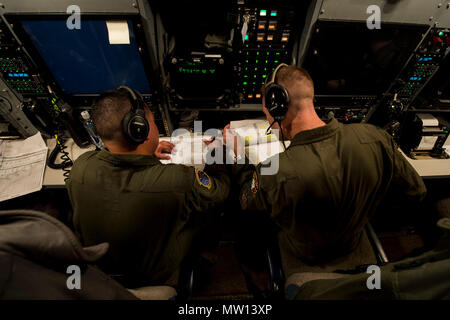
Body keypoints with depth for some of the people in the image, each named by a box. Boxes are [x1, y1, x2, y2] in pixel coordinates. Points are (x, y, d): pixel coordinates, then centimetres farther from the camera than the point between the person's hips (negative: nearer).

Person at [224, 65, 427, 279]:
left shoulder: (274, 175, -43)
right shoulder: (375, 139, -29)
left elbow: (247, 203, -15)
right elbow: (416, 193, -9)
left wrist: (238, 154, -4)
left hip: (304, 264, -4)